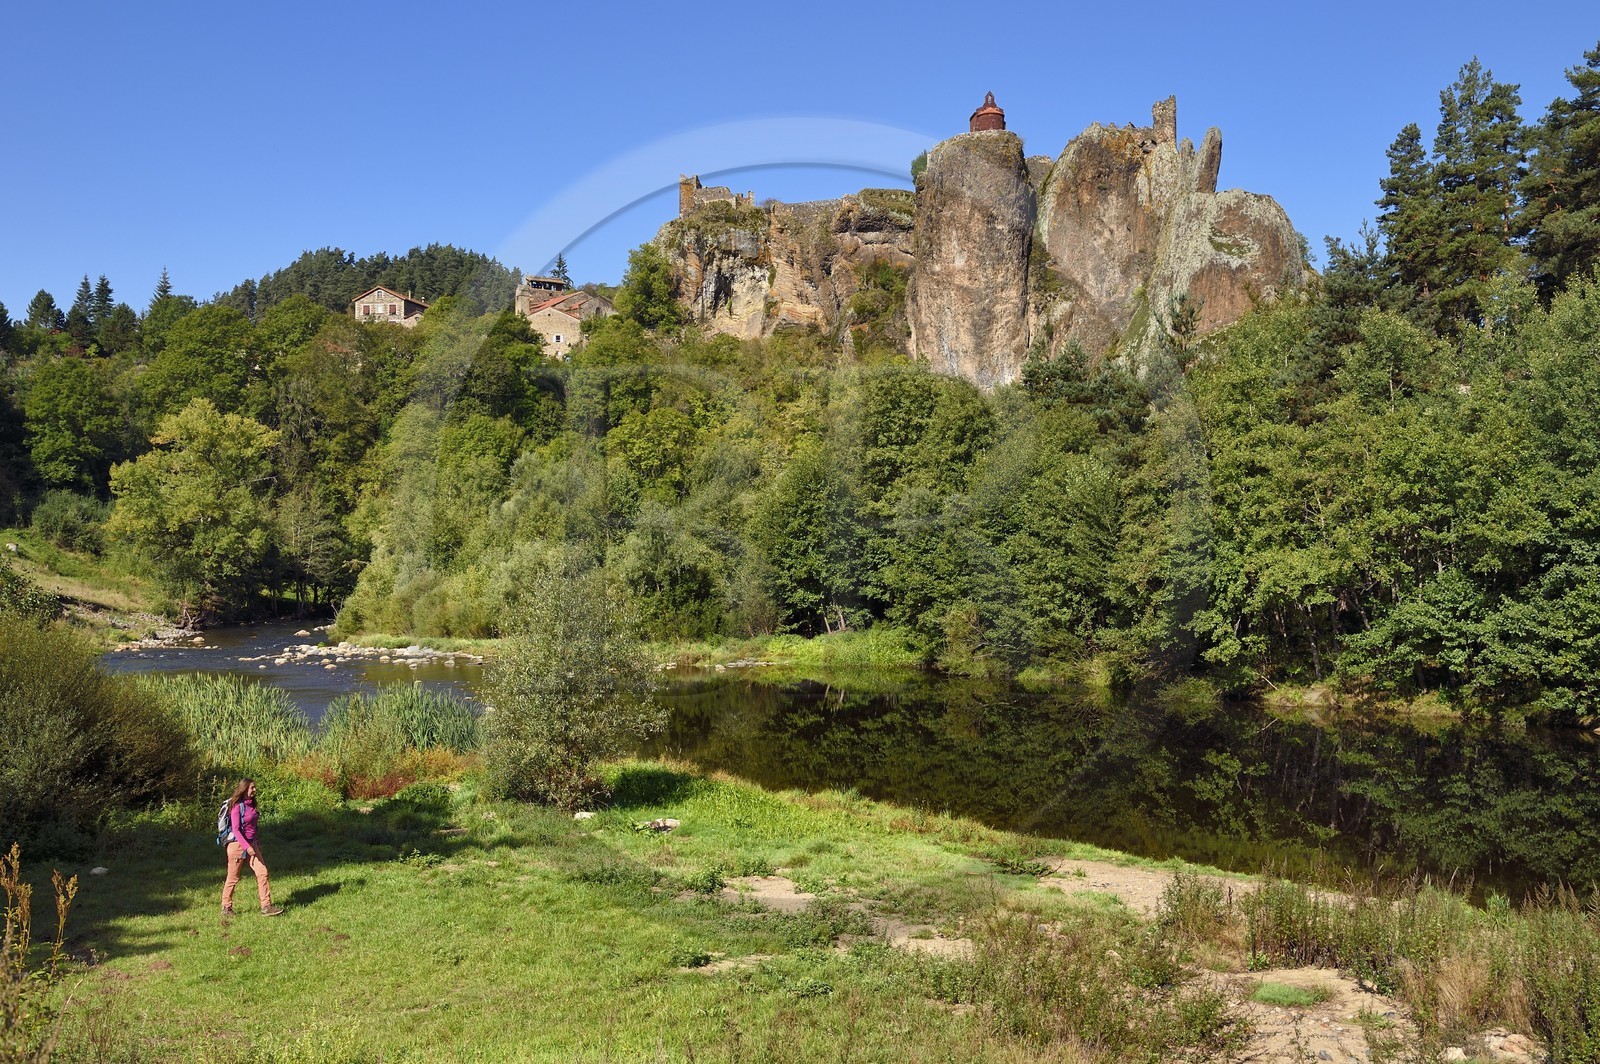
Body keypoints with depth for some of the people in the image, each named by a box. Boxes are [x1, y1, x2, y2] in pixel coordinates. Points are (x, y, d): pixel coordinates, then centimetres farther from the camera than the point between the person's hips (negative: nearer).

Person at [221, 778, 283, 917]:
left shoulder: (251, 805, 9)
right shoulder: (237, 806, -13)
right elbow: (235, 829, -18)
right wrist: (247, 847, -23)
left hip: (251, 845, 7)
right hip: (237, 845, -7)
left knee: (262, 872, -3)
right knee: (233, 878, 5)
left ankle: (266, 906, -3)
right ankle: (226, 908, 21)